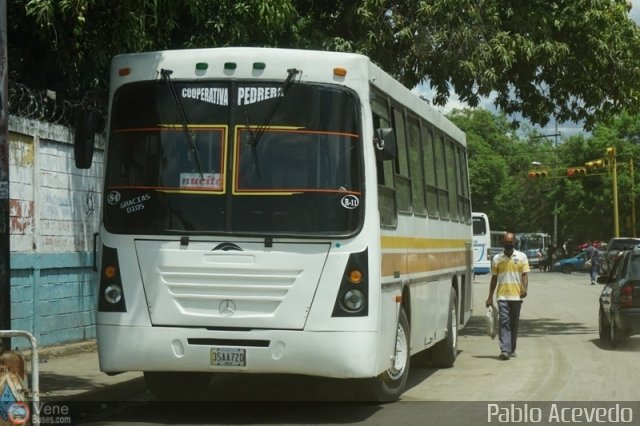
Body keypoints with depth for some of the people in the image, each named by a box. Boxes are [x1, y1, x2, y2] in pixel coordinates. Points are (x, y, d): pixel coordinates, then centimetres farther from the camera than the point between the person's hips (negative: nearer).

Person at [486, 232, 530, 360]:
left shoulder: (521, 256, 5)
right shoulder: (497, 258, 7)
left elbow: (525, 274, 1)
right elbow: (494, 278, 11)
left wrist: (524, 288, -18)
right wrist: (490, 297, 9)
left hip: (516, 296, 1)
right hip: (502, 296, 0)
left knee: (514, 323, 9)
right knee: (504, 322, -11)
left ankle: (512, 349, 20)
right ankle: (505, 350, -17)